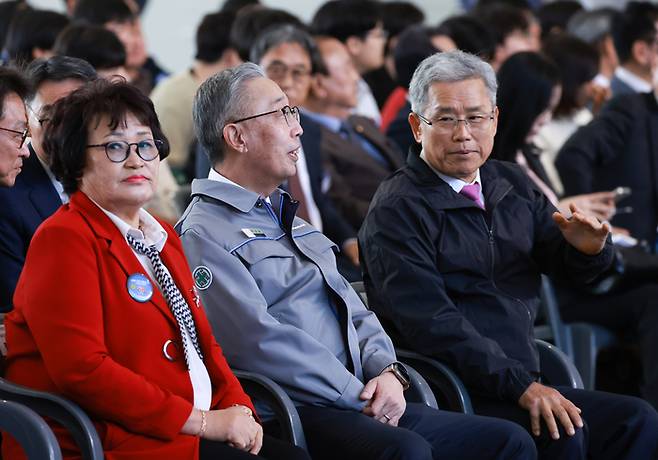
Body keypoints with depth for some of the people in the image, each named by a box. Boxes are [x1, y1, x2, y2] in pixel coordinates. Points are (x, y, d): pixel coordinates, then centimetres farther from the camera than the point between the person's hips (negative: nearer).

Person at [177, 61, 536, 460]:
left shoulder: (293, 223, 25)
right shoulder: (204, 234, -5)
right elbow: (262, 342, -15)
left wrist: (387, 371, 0)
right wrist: (360, 397, -13)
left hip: (367, 406, 9)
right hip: (291, 413, -9)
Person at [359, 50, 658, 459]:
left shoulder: (512, 185, 16)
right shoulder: (397, 210, -8)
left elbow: (569, 266, 17)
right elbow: (430, 322, -17)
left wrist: (589, 248, -10)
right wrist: (521, 386, -24)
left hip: (524, 378, 7)